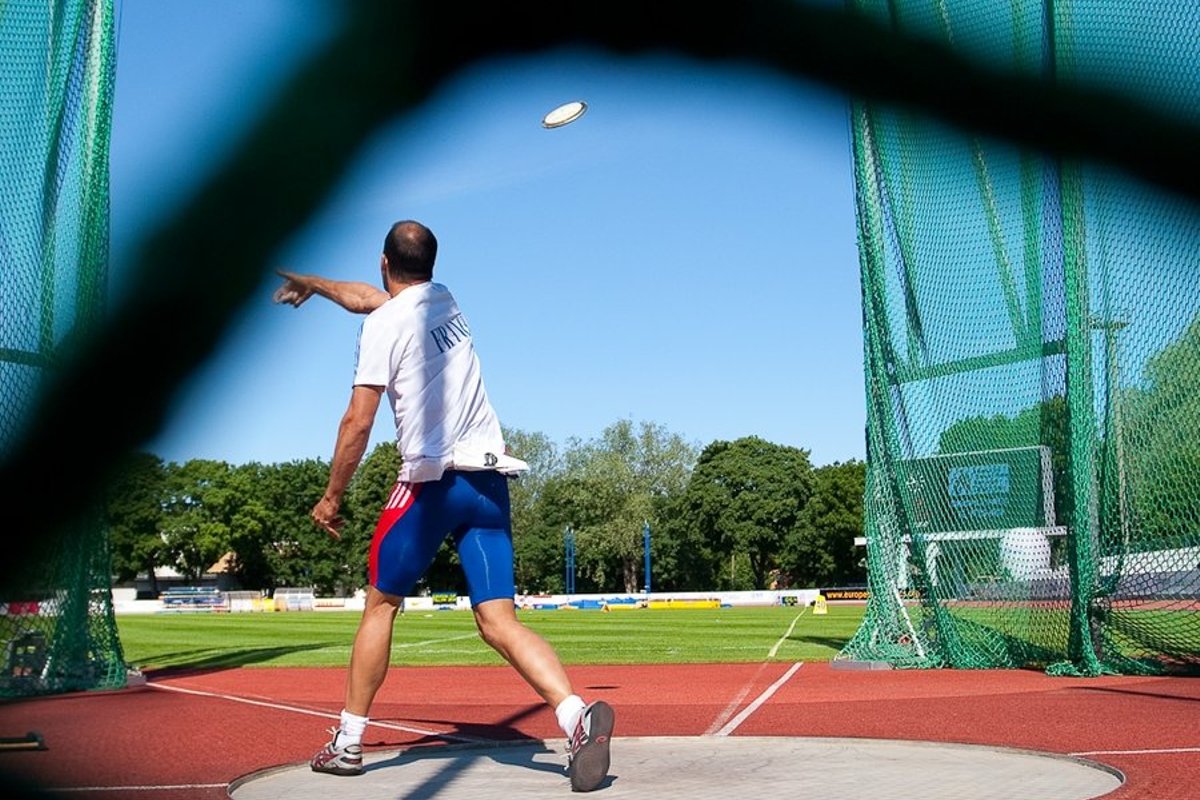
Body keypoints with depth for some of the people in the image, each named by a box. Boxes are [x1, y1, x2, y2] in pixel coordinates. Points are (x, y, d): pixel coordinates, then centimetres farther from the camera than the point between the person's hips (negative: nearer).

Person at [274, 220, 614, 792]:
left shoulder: (384, 324, -4)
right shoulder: (443, 299, 17)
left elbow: (358, 422, -8)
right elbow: (367, 296, 36)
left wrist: (331, 497, 3)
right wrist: (310, 283, 51)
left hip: (431, 482, -5)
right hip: (490, 480, 5)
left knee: (381, 605, 13)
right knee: (499, 622, -3)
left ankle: (348, 741, 21)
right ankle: (577, 715, -25)